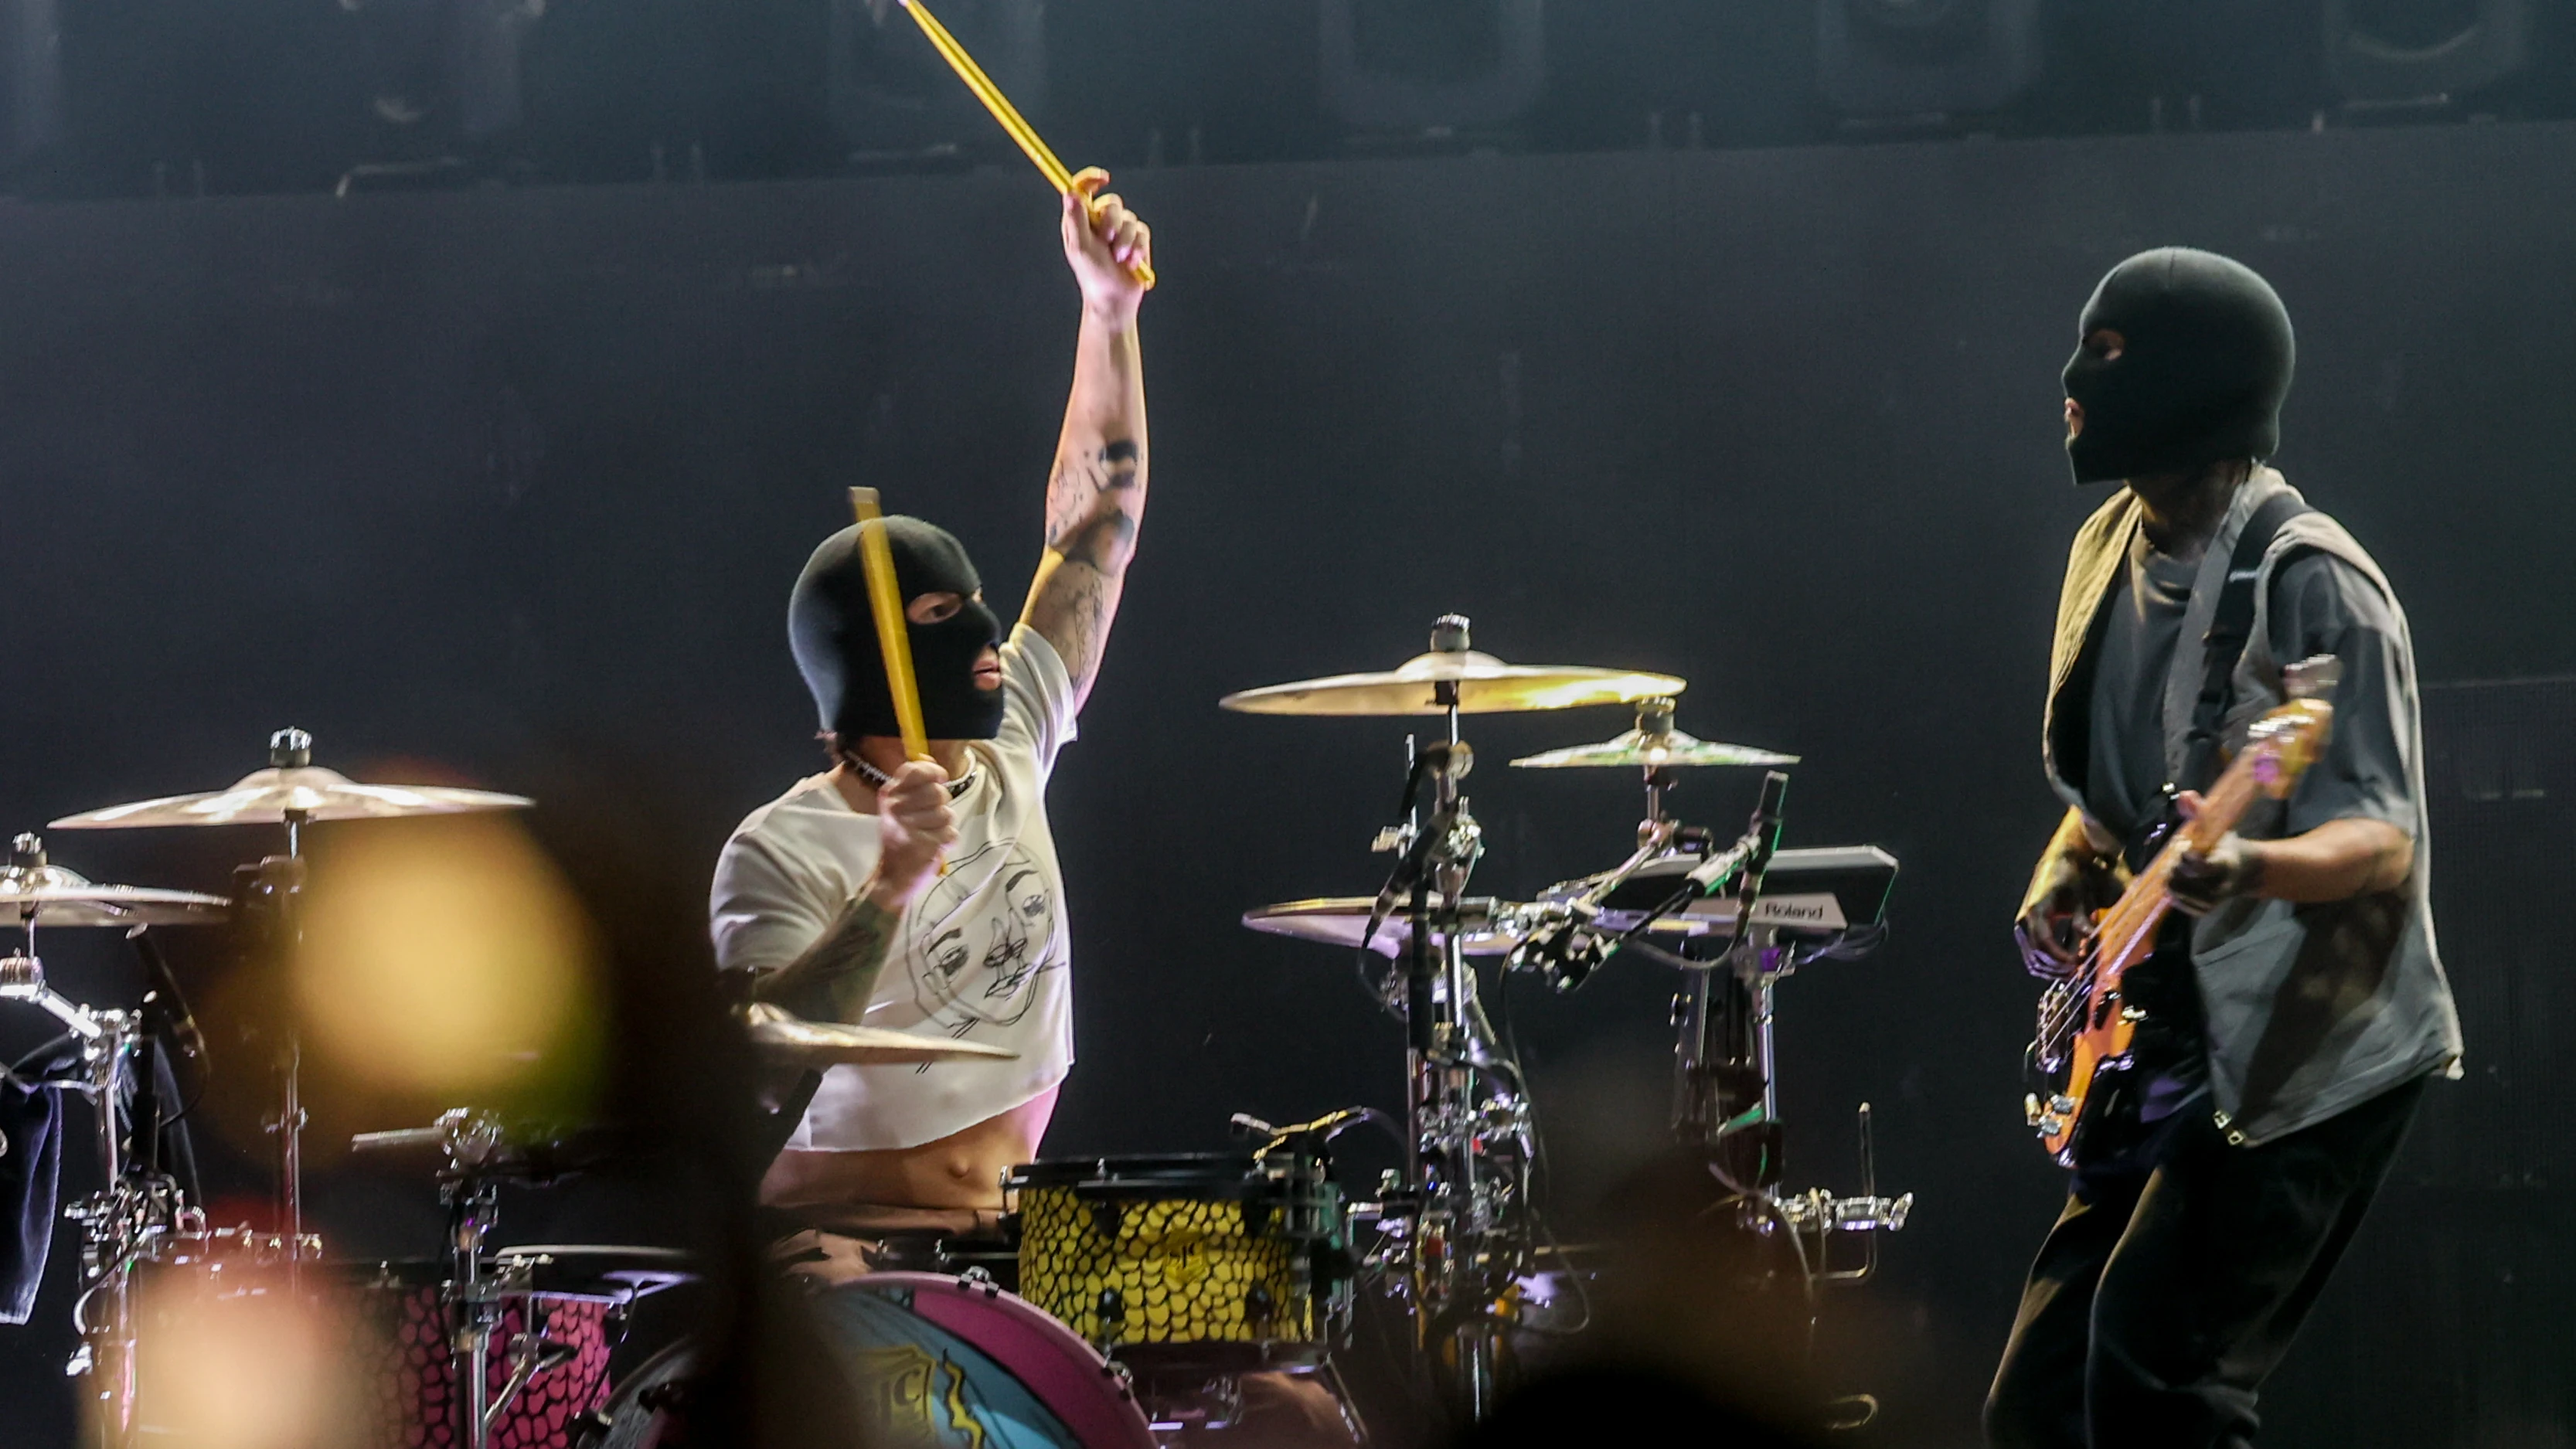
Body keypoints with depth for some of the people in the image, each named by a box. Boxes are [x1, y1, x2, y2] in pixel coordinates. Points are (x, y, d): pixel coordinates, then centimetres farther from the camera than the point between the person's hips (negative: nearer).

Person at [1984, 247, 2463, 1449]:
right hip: (2170, 1054, 9)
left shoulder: (2307, 584, -15)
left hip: (2312, 1060, -9)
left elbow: (2384, 841, -21)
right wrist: (2066, 881, 5)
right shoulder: (2112, 556, 11)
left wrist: (2249, 867, -41)